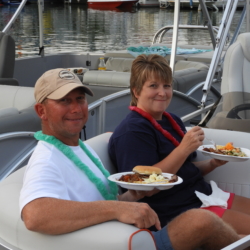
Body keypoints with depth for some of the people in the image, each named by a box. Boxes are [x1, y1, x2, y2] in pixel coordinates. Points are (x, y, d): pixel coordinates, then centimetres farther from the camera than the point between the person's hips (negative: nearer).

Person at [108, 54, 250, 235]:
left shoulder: (173, 121, 14)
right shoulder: (132, 131, -13)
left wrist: (212, 164, 5)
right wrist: (183, 149, -24)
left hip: (206, 195, 9)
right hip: (176, 211, -9)